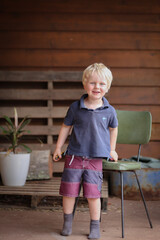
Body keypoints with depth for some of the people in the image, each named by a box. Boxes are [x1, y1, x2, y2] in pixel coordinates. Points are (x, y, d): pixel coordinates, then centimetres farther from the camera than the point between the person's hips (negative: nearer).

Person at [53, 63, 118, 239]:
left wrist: (111, 149, 22)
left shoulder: (109, 111, -3)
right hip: (74, 156, 1)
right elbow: (66, 127, 8)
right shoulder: (75, 107, -3)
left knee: (93, 194, -1)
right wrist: (58, 148, 10)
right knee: (69, 191, 6)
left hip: (95, 158, -1)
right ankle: (67, 222, 26)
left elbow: (113, 128, 16)